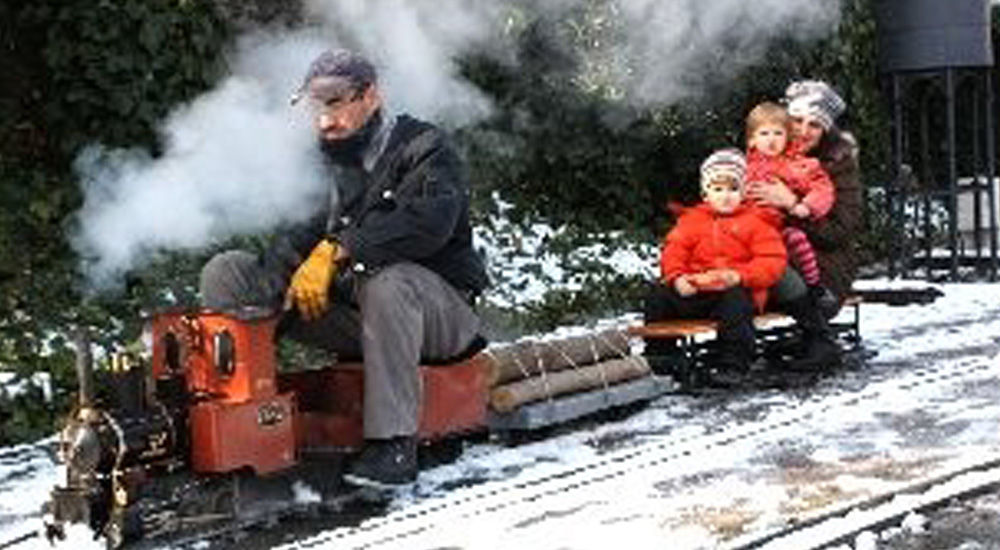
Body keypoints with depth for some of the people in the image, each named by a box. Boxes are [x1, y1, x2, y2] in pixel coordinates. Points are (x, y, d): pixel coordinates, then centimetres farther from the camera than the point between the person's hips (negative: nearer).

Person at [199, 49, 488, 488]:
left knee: (387, 282, -42)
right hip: (348, 308, 6)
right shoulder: (326, 165, 15)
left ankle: (393, 442, -37)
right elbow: (298, 233, 4)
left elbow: (428, 222, -25)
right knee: (224, 273, -4)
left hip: (439, 309, -5)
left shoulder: (424, 148, -4)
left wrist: (338, 252, -32)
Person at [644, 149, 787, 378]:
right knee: (658, 296, -16)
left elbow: (772, 260, -2)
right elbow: (673, 251, 10)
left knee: (736, 302, -37)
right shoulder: (691, 219, 18)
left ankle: (733, 365, -28)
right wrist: (677, 277, -12)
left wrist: (740, 276, -18)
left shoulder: (755, 221, 7)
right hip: (693, 289, 3)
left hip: (735, 288, -3)